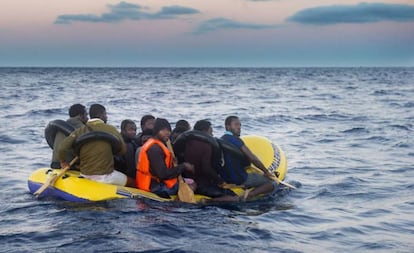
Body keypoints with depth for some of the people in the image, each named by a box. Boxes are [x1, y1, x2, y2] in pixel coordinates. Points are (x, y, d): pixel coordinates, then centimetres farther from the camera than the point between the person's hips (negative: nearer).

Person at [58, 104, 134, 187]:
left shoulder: (79, 131, -2)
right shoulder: (111, 130, -7)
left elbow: (62, 148, -12)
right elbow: (123, 151, 0)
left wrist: (63, 161, 7)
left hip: (85, 175, 5)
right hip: (104, 176, -5)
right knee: (133, 183, 14)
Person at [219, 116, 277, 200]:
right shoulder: (235, 140, -16)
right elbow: (252, 159, -19)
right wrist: (266, 172, -7)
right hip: (240, 180, -9)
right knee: (272, 183, -9)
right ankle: (250, 194, -24)